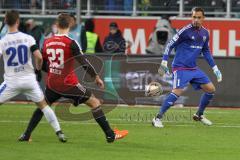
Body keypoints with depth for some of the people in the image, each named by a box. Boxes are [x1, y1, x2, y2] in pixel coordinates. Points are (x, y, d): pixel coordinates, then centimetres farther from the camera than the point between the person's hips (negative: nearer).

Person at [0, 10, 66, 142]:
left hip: (11, 81, -2)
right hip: (29, 79, 2)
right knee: (43, 105, 16)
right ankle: (59, 132, 12)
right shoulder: (28, 38, -4)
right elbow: (39, 57, -11)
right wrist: (38, 69, 8)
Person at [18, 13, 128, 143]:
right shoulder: (71, 43, -13)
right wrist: (96, 77, -6)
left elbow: (42, 65, 11)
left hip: (52, 83, 5)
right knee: (95, 103, 4)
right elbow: (83, 62, -16)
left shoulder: (47, 42, 2)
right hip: (68, 83, -5)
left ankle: (26, 135, 20)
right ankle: (110, 135, 1)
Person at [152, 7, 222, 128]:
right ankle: (158, 118, -18)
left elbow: (206, 52, 20)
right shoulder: (185, 31, -13)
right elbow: (170, 45, -7)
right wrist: (164, 62, -14)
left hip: (193, 68, 7)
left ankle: (199, 115, 24)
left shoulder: (205, 33, 8)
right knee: (178, 91, -24)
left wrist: (215, 68, 18)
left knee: (210, 89, 6)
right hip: (181, 67, -7)